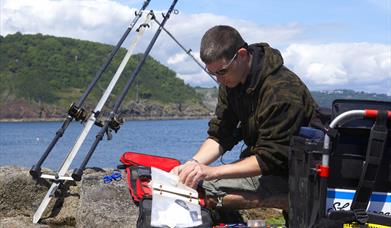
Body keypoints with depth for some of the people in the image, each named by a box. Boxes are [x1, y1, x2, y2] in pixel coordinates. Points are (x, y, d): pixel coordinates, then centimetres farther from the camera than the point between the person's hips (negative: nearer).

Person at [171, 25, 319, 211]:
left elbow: (270, 159, -27)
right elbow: (220, 136, 3)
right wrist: (192, 165, -16)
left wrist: (211, 171, -32)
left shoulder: (281, 90, -27)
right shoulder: (232, 81, -1)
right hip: (261, 164, 9)